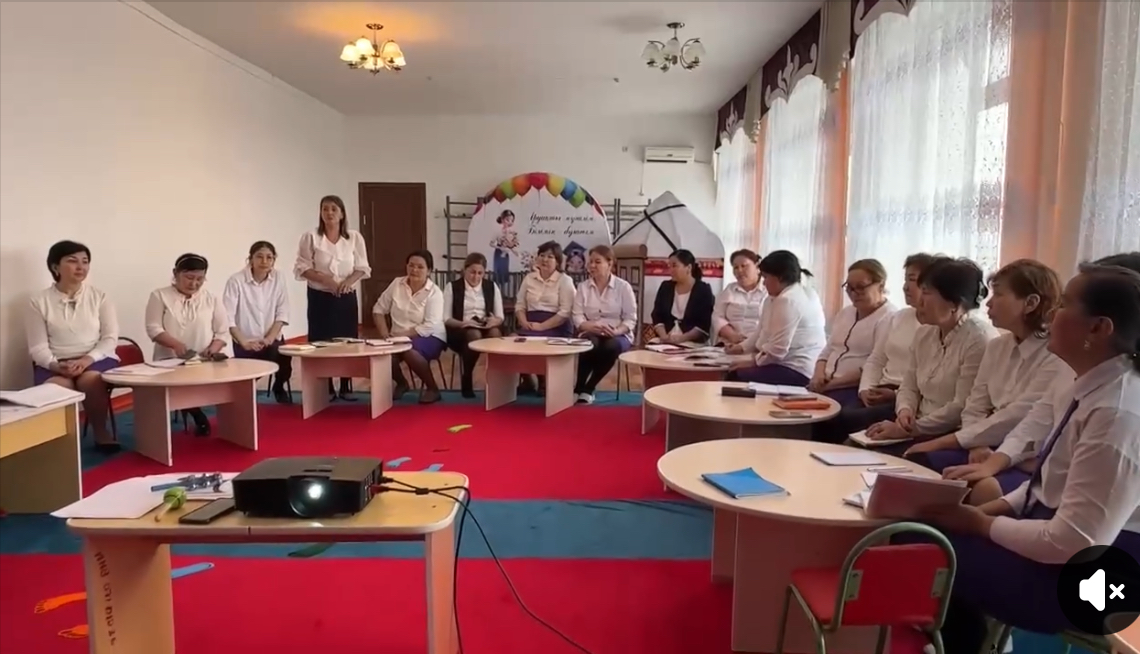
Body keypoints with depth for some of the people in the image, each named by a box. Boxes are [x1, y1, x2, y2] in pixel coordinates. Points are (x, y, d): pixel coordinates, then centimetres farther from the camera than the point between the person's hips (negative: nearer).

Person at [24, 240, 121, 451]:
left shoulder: (99, 297, 5)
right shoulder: (39, 302, 3)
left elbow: (110, 339, 0)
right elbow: (38, 347, 0)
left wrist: (87, 359, -17)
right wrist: (55, 365, -21)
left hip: (95, 359, 0)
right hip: (55, 364, 0)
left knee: (91, 380, -33)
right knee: (57, 387, -33)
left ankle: (101, 431, -12)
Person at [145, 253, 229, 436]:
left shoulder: (212, 299, 10)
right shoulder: (160, 296, 4)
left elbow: (222, 332, 9)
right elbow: (153, 328, -4)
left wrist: (213, 348, -13)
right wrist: (176, 344, -22)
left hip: (203, 361, 2)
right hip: (170, 360, -2)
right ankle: (200, 419, -9)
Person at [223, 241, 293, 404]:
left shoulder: (278, 279, -1)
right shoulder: (236, 281, -12)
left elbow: (282, 312, -1)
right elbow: (228, 317, -13)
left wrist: (270, 338, -12)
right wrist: (244, 342, -19)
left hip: (272, 340, 2)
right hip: (246, 343, -2)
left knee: (284, 360, -24)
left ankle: (278, 388, 11)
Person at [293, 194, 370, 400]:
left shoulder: (354, 237, 1)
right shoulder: (310, 237, -4)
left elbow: (363, 267, 3)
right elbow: (301, 268, -6)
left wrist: (349, 280, -15)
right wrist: (325, 279, -19)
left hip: (347, 297, 2)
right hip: (320, 297, -2)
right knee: (321, 343, 0)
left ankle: (346, 388, 15)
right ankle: (326, 389, 11)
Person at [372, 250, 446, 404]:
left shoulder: (434, 293, -12)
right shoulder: (396, 284, 2)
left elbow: (429, 327, -20)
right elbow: (379, 309, 6)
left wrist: (403, 335, -24)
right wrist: (384, 333, -9)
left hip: (430, 337, -4)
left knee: (409, 350, -36)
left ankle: (432, 388, -13)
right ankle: (401, 383, 6)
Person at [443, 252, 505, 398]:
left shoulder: (492, 287, 11)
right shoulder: (452, 287, 3)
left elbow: (500, 317, 8)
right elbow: (446, 318, -2)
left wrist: (495, 321, -17)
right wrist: (463, 323, -21)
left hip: (487, 328, 2)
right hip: (460, 330, -2)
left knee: (495, 333, -35)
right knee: (474, 335, -38)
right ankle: (466, 382, -21)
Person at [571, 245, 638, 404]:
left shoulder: (623, 286, 1)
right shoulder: (583, 287, 8)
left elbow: (631, 318, -2)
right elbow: (577, 317, 0)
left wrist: (616, 331, -22)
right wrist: (592, 327, -21)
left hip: (618, 335, -1)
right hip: (591, 334, 1)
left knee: (611, 347, -36)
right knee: (590, 344, -36)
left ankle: (588, 388, -19)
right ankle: (578, 387, -21)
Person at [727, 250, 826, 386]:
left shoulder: (788, 300, -18)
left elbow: (777, 349, -22)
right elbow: (763, 331, 21)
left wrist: (754, 362, -8)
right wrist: (741, 348, 16)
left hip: (797, 371, -10)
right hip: (796, 365, 10)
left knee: (737, 376, -20)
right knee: (736, 371, 1)